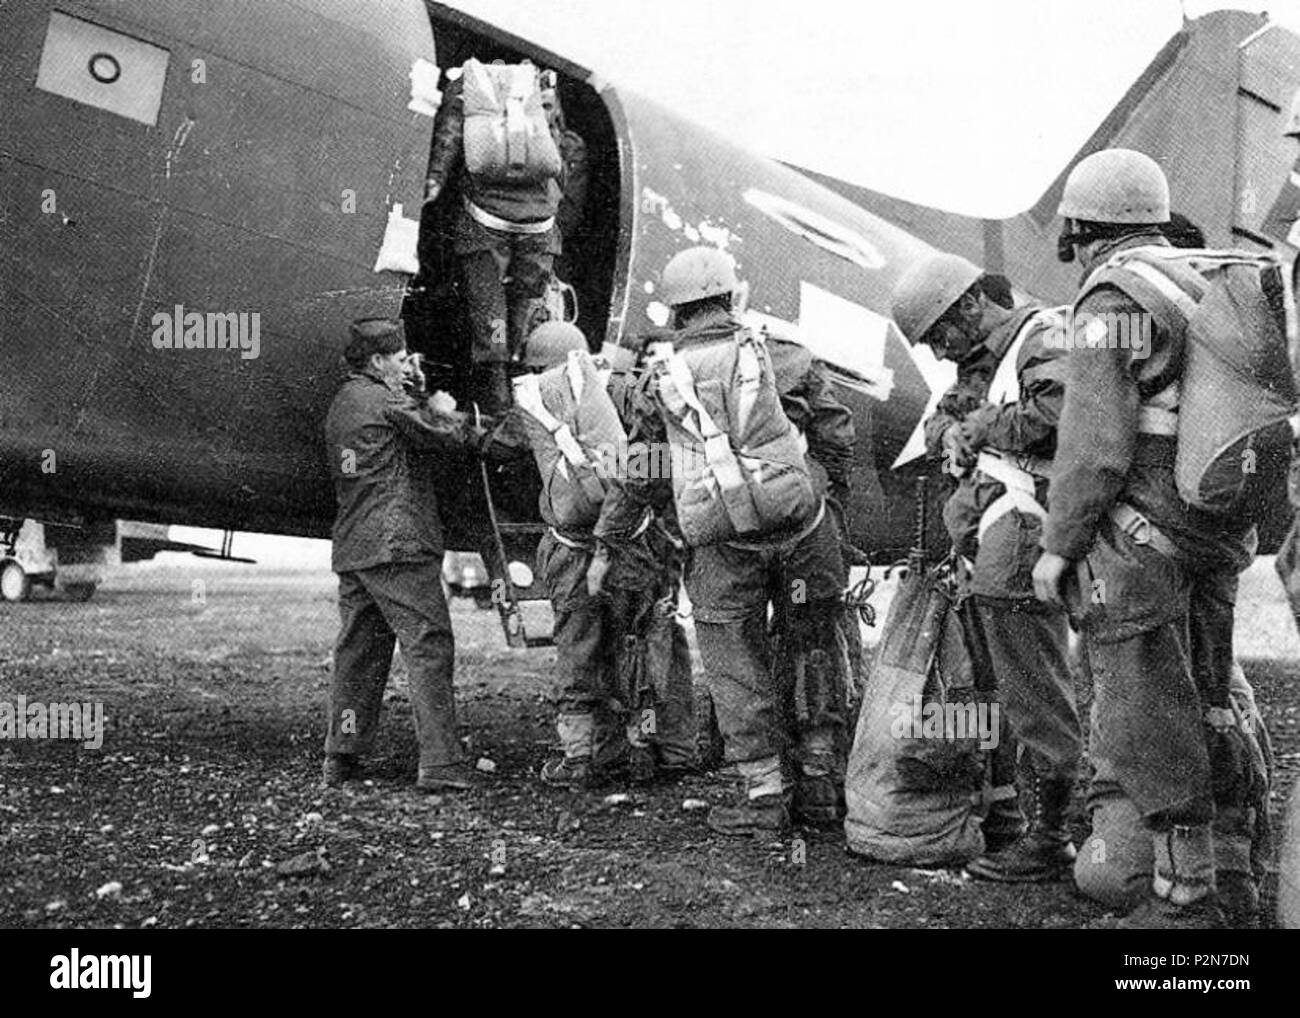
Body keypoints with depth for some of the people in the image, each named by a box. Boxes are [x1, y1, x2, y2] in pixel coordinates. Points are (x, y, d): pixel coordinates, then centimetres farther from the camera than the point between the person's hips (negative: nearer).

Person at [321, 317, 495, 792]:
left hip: (351, 550, 9)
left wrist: (417, 399, 13)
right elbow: (449, 438, -5)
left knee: (356, 651, 14)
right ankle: (441, 765, -12)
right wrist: (477, 432, 14)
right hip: (398, 547, -9)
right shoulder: (386, 401, -7)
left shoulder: (341, 404, 19)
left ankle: (342, 757, 17)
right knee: (428, 647, -8)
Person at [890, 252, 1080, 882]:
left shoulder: (1042, 339, -6)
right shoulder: (978, 361, 22)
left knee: (1035, 694, -6)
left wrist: (985, 425, -10)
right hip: (978, 544, 10)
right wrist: (949, 433, 3)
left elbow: (1061, 410, -22)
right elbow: (941, 417, 26)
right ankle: (999, 816, 27)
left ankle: (1051, 841, 2)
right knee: (983, 685, 16)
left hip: (1021, 544, -10)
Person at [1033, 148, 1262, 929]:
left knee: (1148, 723, -2)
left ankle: (1186, 899, 2)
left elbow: (1096, 439, -18)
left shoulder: (1114, 297, -11)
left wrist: (1058, 543, -10)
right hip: (1221, 534, 9)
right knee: (1208, 708, 18)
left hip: (1139, 531, -9)